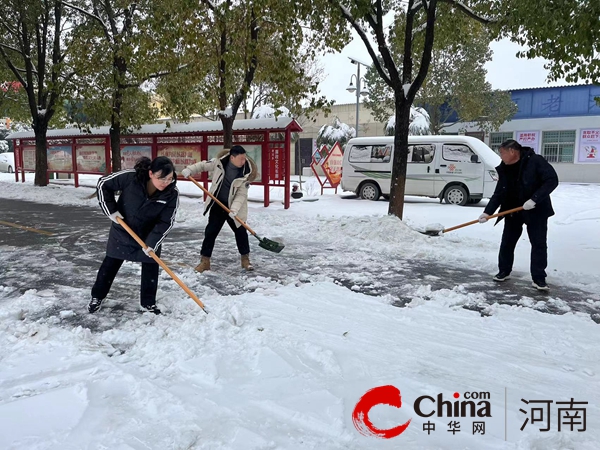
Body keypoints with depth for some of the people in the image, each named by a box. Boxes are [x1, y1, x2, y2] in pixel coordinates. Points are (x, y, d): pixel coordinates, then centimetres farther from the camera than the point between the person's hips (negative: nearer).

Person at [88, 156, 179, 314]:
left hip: (149, 234, 1)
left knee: (151, 267, 3)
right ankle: (97, 297, 32)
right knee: (110, 264, 12)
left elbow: (165, 222, -21)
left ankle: (148, 303, 22)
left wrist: (152, 243, -28)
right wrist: (111, 210, -17)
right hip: (122, 230, 0)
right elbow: (103, 184, -16)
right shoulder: (130, 177, -31)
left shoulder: (172, 194, -26)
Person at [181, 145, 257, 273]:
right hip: (217, 204, 1)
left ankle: (245, 259, 25)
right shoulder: (218, 162, -15)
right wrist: (189, 170, -13)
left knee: (241, 232, 7)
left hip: (234, 207, 0)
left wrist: (234, 209, -29)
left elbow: (241, 194, -18)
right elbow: (203, 165, 1)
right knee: (210, 232, 2)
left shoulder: (246, 172, -17)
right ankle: (205, 260, 12)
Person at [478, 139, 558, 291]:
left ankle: (538, 278, 6)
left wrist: (534, 199, -29)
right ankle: (504, 271, 25)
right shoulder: (504, 170, 1)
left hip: (536, 211, -5)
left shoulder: (535, 161, -16)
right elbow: (498, 194, 1)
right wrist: (487, 212, -10)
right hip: (513, 211, 5)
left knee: (539, 244, -1)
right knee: (507, 242, 9)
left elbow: (552, 180, -21)